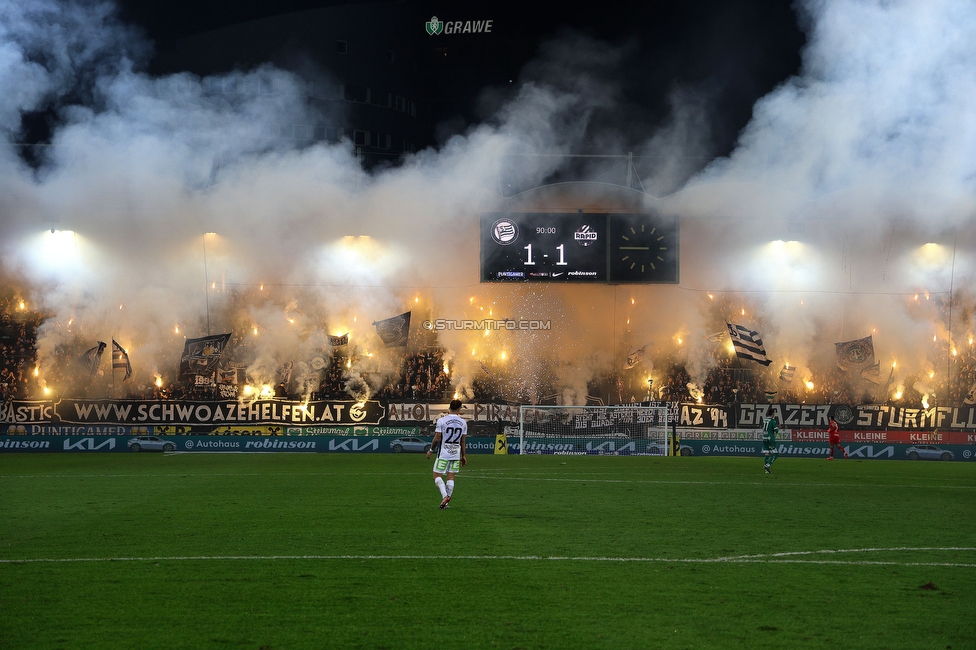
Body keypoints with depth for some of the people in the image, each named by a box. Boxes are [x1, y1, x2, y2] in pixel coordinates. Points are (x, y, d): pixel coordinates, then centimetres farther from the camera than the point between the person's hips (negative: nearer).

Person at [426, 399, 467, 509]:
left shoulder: (442, 420, -8)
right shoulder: (463, 422, 2)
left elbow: (437, 439, -8)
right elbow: (463, 442, 8)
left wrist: (430, 450, 6)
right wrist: (463, 456, 17)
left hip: (443, 454, -3)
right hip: (456, 454, 3)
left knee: (437, 475, 4)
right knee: (451, 477, 9)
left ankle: (445, 496, -17)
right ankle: (446, 502, 8)